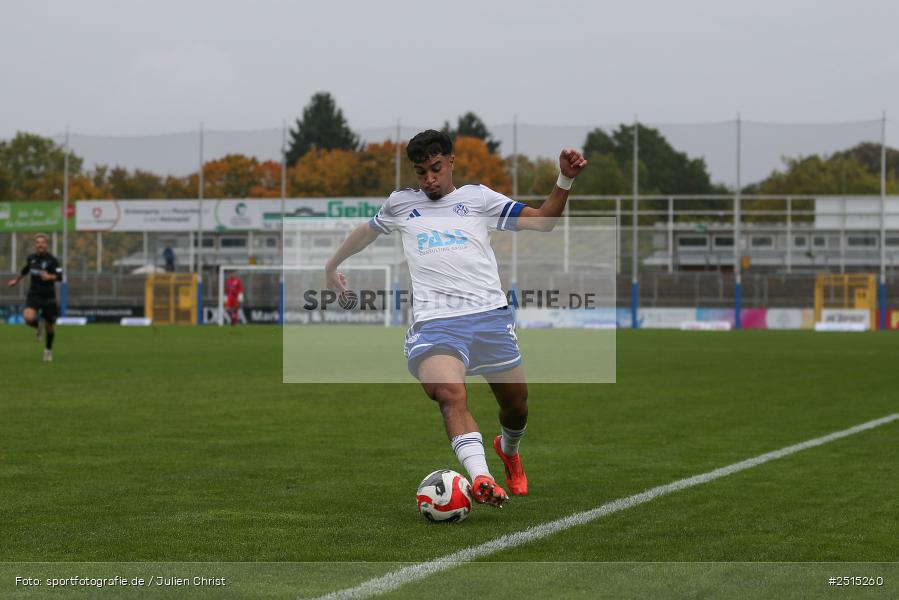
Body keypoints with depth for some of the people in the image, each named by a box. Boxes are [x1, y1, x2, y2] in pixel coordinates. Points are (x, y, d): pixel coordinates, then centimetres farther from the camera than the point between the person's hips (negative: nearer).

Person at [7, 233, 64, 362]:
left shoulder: (52, 260, -10)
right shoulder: (31, 258, 4)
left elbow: (60, 277, -16)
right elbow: (25, 270, 25)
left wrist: (49, 277, -35)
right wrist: (16, 280, 35)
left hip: (48, 297, -2)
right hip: (33, 295, 2)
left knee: (49, 326, 8)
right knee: (28, 318, -25)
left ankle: (48, 350, 34)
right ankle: (37, 326, 13)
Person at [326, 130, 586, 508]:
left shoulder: (478, 198, 16)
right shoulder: (401, 204, 21)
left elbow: (542, 221, 10)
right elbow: (367, 231, 41)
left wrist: (565, 180, -4)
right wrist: (332, 265, 51)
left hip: (490, 316, 1)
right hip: (433, 322, -1)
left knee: (516, 407, 9)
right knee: (451, 395, -31)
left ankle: (509, 451, 47)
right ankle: (481, 479, -48)